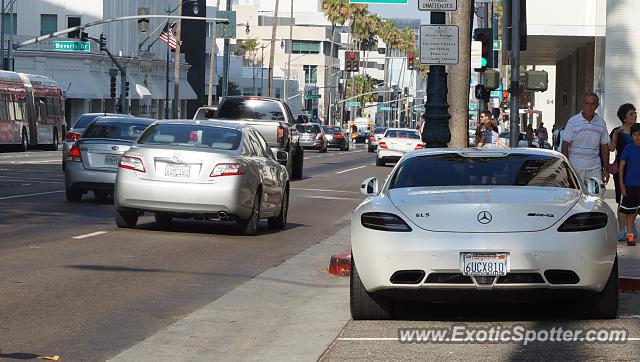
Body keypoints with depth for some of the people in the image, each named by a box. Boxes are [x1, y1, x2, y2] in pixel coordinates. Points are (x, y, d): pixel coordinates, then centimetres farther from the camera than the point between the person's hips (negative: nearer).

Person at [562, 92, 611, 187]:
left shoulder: (601, 122, 8)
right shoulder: (573, 121, -2)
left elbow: (604, 146, 13)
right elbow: (565, 145, -2)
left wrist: (606, 169, 9)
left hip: (595, 168, 2)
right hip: (576, 167, -2)